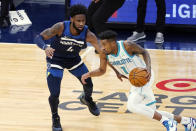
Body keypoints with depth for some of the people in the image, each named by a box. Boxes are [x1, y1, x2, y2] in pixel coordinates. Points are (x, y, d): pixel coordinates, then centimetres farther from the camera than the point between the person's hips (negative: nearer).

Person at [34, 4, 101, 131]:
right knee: (54, 95, -12)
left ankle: (87, 98, 54)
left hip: (74, 59, 3)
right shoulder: (61, 27, -33)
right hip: (55, 60, -3)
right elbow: (39, 38, -30)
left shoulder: (88, 35, -27)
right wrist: (45, 47, -52)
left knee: (89, 85, 15)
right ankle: (55, 118, 19)